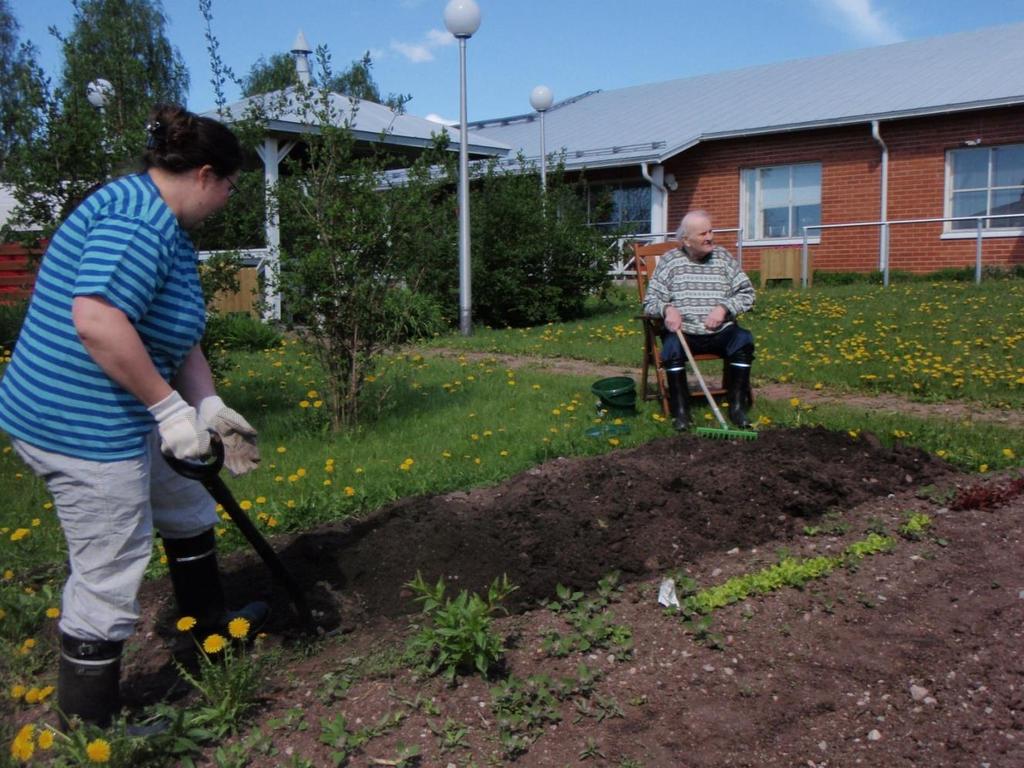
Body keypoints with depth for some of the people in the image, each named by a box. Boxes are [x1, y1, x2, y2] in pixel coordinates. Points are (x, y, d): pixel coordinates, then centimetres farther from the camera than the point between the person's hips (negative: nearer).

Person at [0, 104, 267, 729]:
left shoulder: (165, 226, 14)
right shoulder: (138, 218, -21)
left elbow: (177, 336, 17)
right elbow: (96, 320, -33)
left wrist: (210, 408, 8)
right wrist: (168, 406, -26)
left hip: (119, 420, 11)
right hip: (83, 426, -11)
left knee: (187, 508, 26)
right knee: (110, 581, 1)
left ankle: (211, 625, 47)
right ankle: (90, 728, 19)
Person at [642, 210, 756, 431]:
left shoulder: (723, 258, 9)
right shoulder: (670, 261, 5)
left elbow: (747, 293, 8)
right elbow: (650, 301, 3)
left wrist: (724, 308, -11)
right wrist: (667, 309, -19)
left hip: (720, 332, 2)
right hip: (683, 331, -1)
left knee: (743, 339, -28)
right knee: (671, 346, -34)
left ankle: (737, 406, -17)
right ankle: (680, 410, -19)